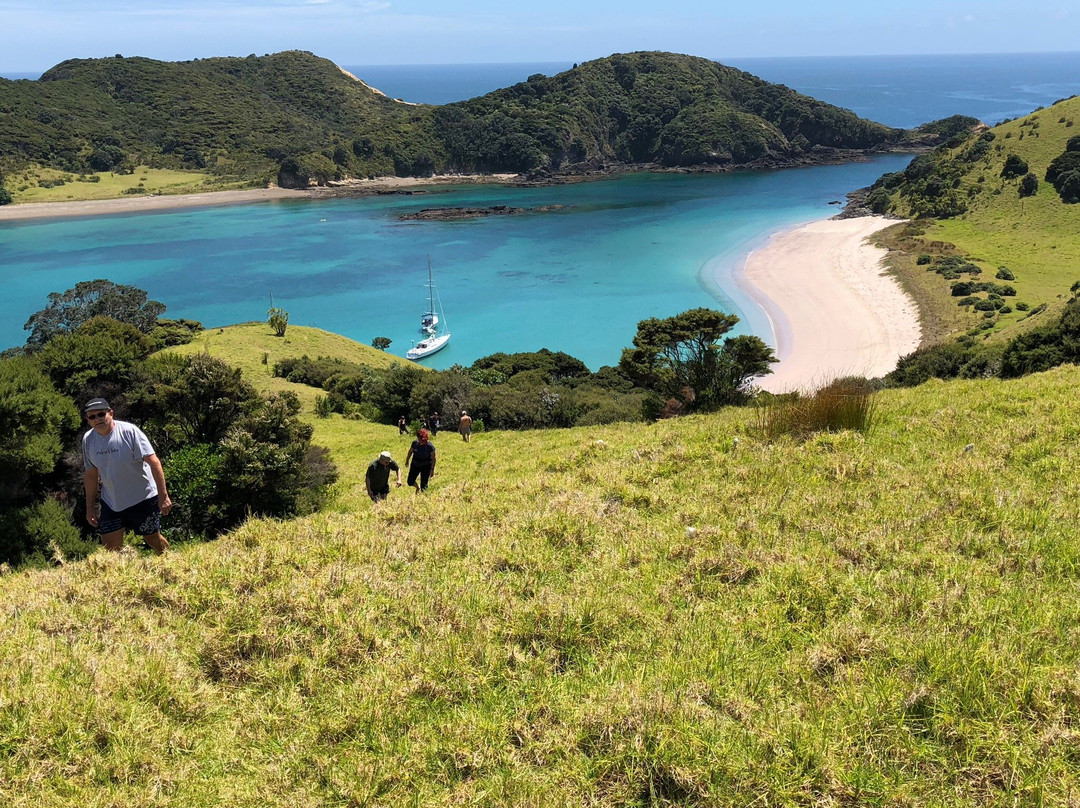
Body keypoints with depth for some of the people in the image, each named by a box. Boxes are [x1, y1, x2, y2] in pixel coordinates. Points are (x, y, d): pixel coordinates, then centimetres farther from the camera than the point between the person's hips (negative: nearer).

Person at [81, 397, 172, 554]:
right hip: (111, 501, 5)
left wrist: (163, 495, -25)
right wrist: (90, 507, 10)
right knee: (110, 544, 0)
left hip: (143, 498, -4)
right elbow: (90, 474, 10)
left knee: (153, 538, 7)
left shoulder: (129, 431, -18)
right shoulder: (88, 440, -2)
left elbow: (154, 462, -21)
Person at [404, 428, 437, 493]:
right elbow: (410, 452, 8)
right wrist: (407, 461, 18)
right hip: (415, 465, 4)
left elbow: (433, 458, -14)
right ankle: (418, 487, 44)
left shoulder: (430, 446, -21)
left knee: (423, 485, -2)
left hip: (425, 466, -4)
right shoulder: (415, 443, -10)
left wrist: (432, 469, -14)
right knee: (410, 482, 11)